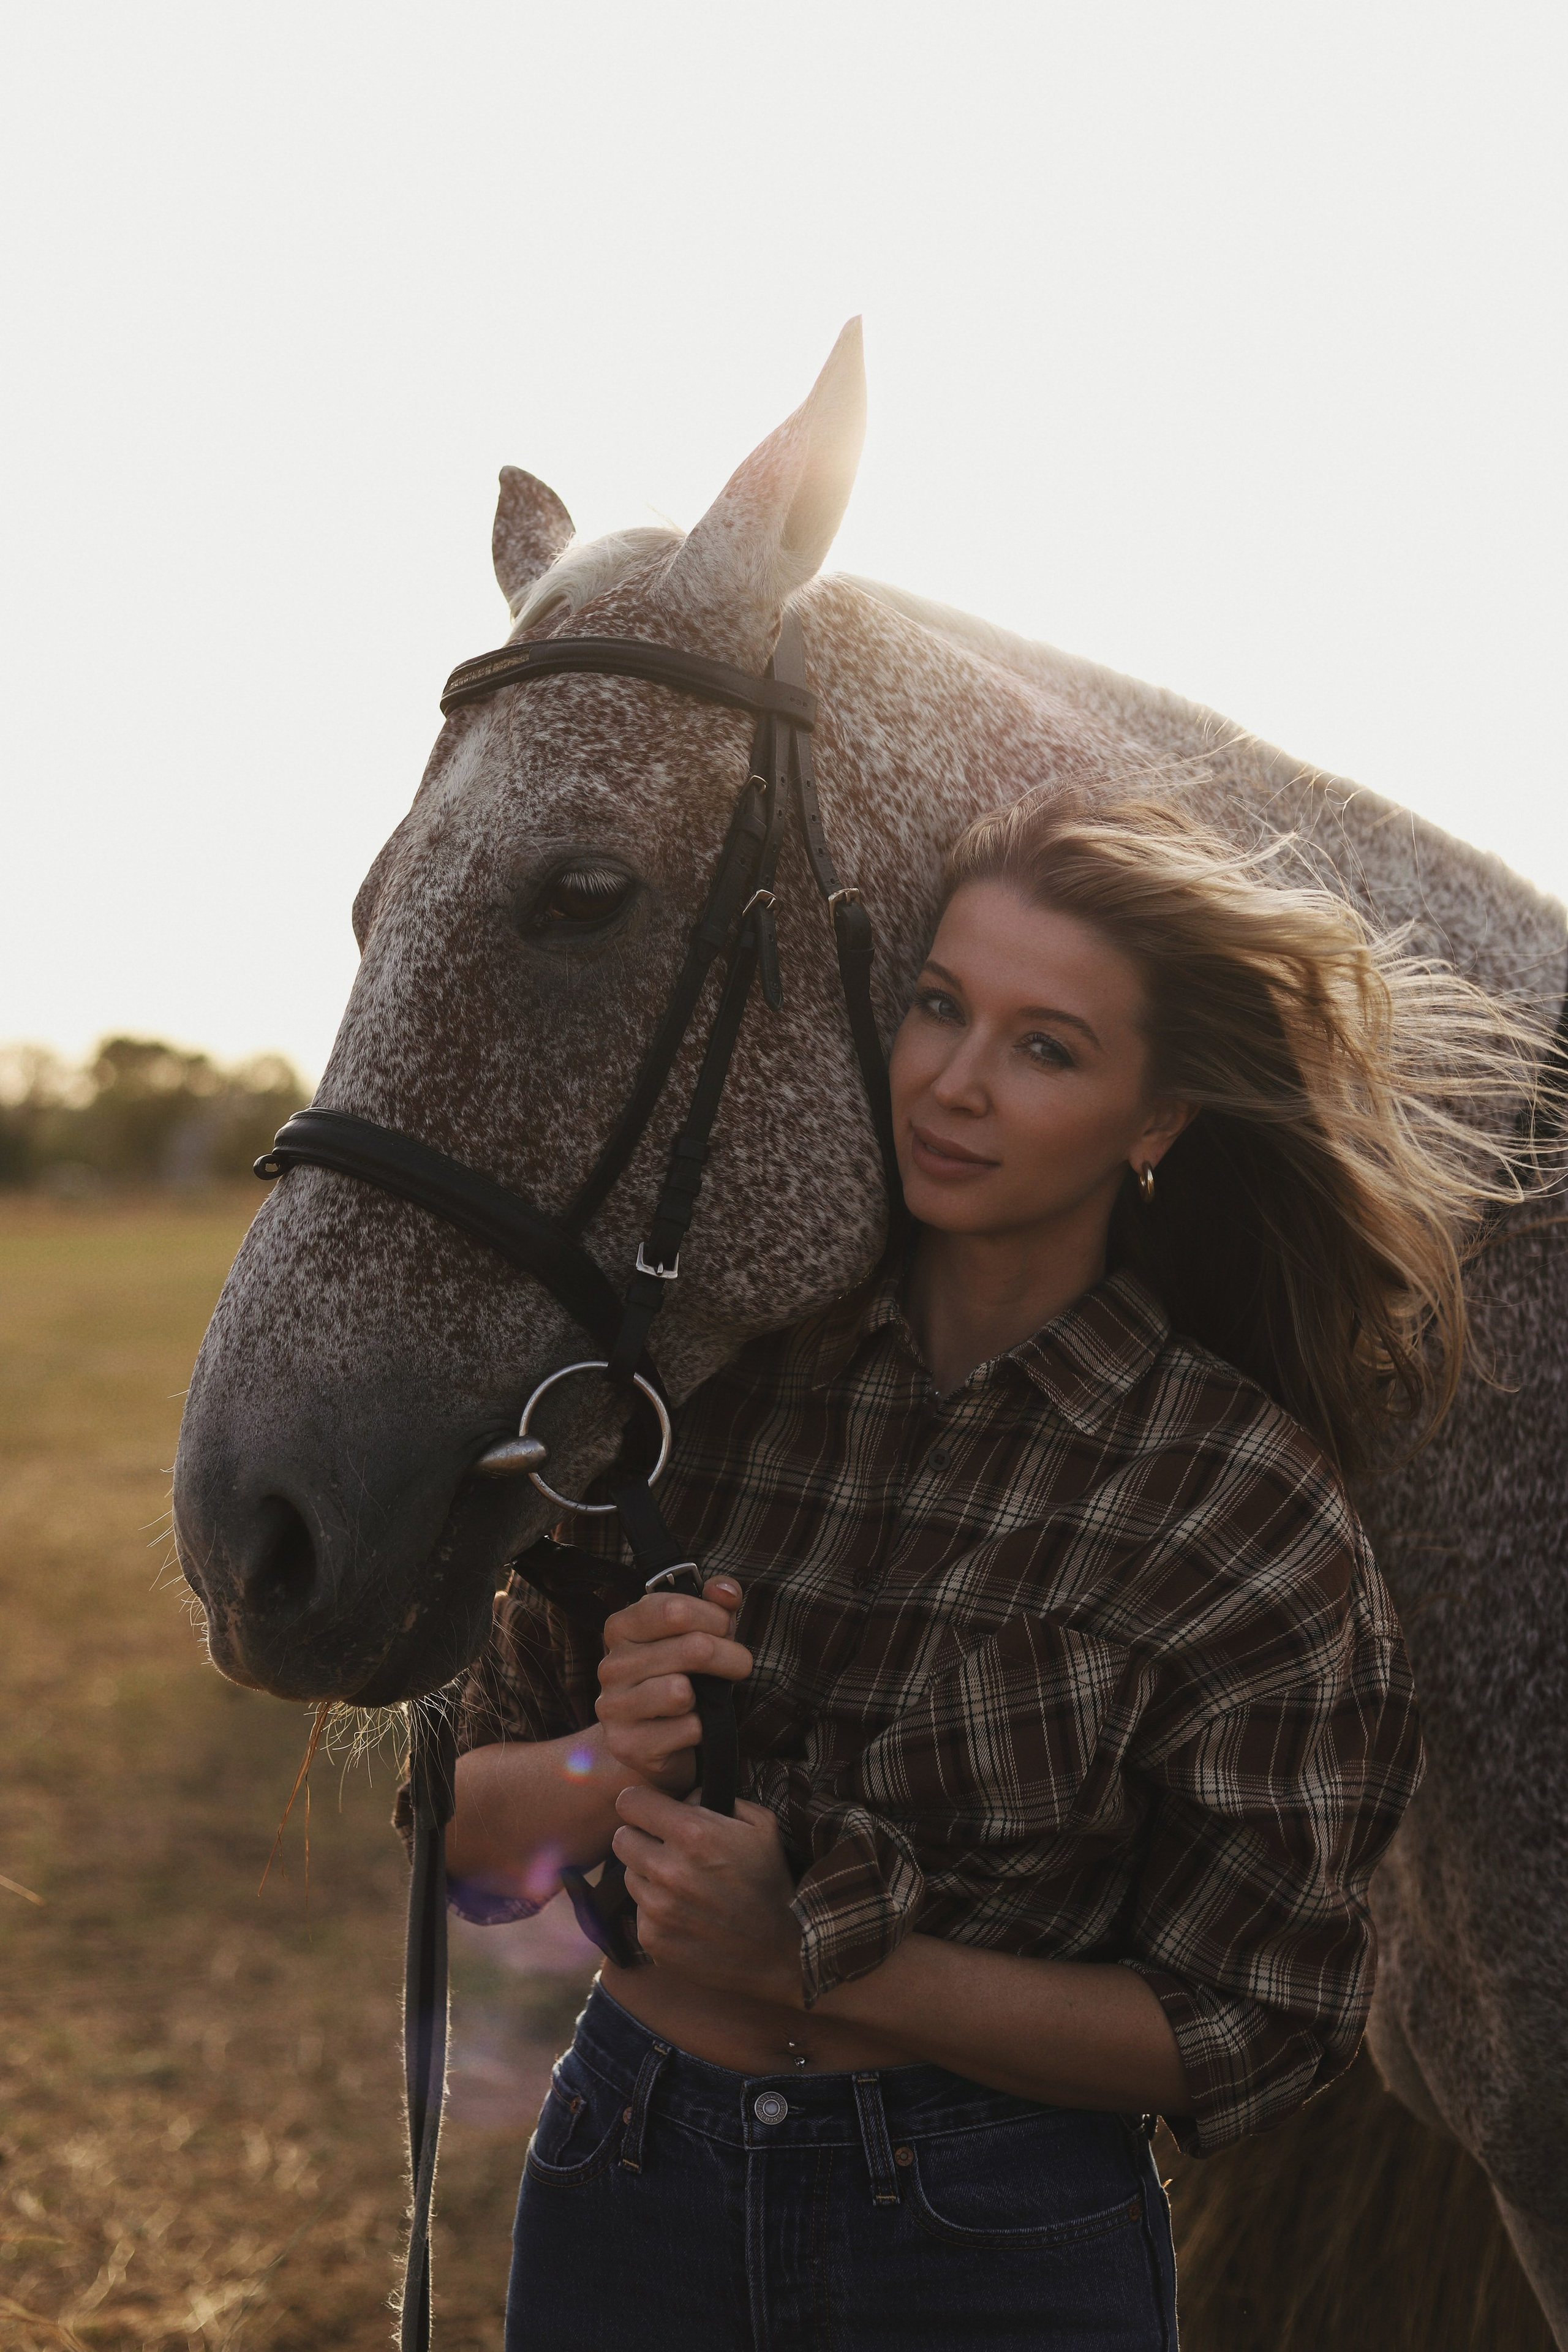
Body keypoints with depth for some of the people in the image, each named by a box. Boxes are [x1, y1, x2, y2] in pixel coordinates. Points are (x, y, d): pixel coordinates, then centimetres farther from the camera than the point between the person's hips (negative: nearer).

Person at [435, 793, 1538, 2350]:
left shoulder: (1244, 1503, -14)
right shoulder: (716, 1377, -6)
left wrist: (812, 1954, -20)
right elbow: (470, 1832, 2)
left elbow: (1241, 2038, -11)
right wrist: (610, 1769, -20)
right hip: (627, 2180, 3)